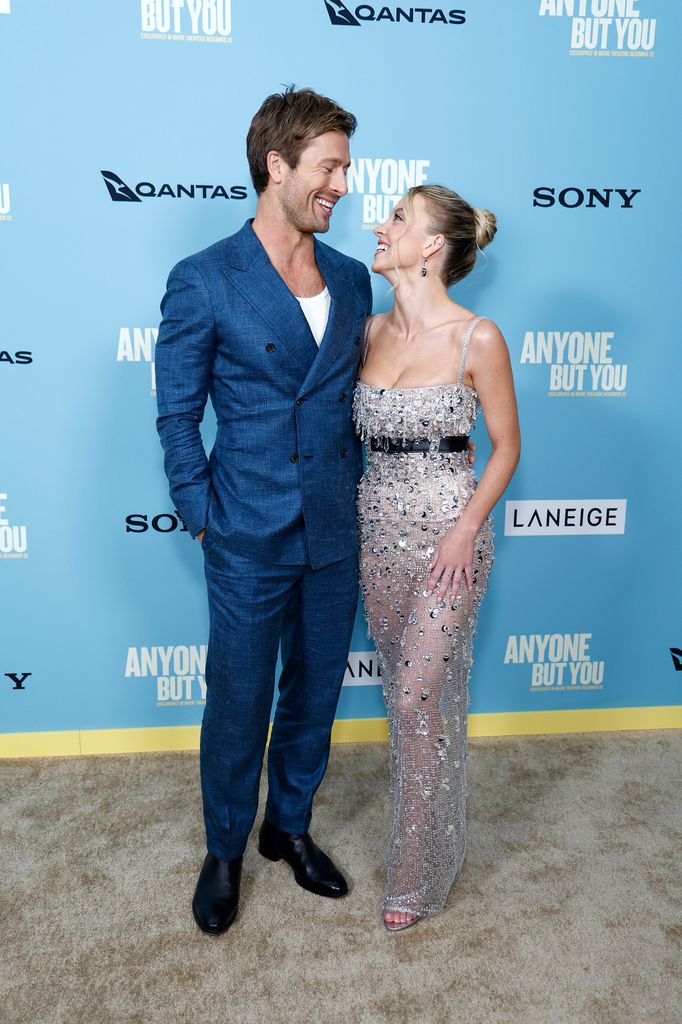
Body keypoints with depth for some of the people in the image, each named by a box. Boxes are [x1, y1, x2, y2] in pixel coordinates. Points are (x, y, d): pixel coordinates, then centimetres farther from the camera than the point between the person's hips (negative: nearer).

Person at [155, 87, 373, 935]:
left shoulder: (351, 279, 6)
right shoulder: (203, 282, -8)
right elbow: (177, 415, -5)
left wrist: (353, 492, 8)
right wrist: (203, 518, -7)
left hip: (334, 536, 5)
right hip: (250, 539, -4)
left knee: (314, 693, 17)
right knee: (237, 703, 10)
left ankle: (290, 827, 41)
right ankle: (224, 851, 35)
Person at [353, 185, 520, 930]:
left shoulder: (477, 338, -11)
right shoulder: (372, 330, 5)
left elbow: (506, 445, -5)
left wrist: (468, 526, -14)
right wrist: (355, 517, 7)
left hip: (447, 534, -5)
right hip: (377, 529, 6)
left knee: (420, 695, -3)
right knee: (403, 688, 16)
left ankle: (418, 875, 16)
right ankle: (415, 809, 39)